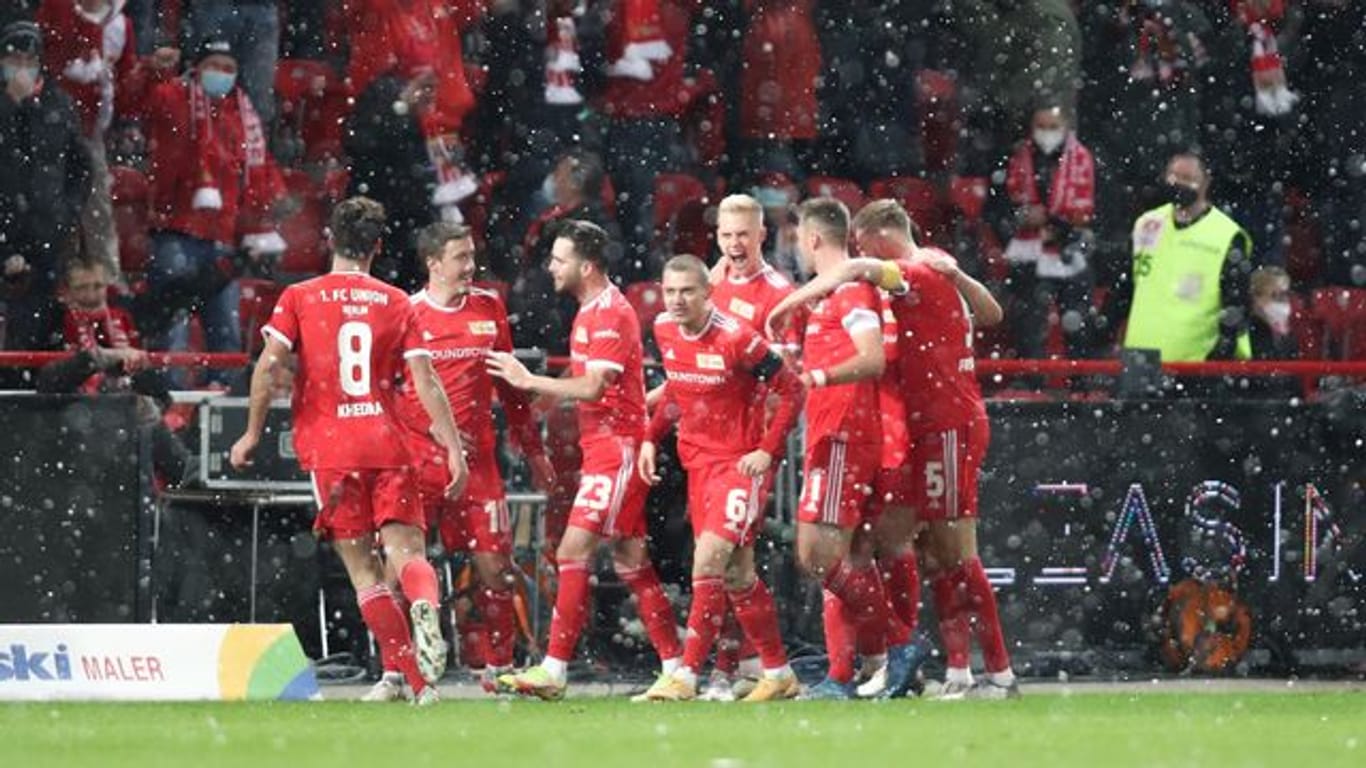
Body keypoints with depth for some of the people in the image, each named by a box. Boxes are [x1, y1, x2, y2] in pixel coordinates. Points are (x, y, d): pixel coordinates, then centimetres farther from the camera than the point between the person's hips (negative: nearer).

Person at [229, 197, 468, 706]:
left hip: (329, 451, -1)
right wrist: (454, 449, 3)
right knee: (405, 549, -3)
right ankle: (425, 608, -38)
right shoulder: (397, 304, 9)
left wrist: (253, 434, 2)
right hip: (388, 445, 1)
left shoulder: (299, 298, 6)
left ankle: (412, 675, -6)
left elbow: (269, 364, -6)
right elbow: (426, 383, 3)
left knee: (362, 567, 3)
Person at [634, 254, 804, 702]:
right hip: (698, 459, 7)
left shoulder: (735, 339, -19)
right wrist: (651, 438, 14)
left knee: (709, 558, -20)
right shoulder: (664, 332, 2)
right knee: (736, 574, 11)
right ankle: (779, 673, 22)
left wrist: (767, 450, -15)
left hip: (741, 462, -7)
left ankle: (687, 674, -20)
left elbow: (790, 389, -11)